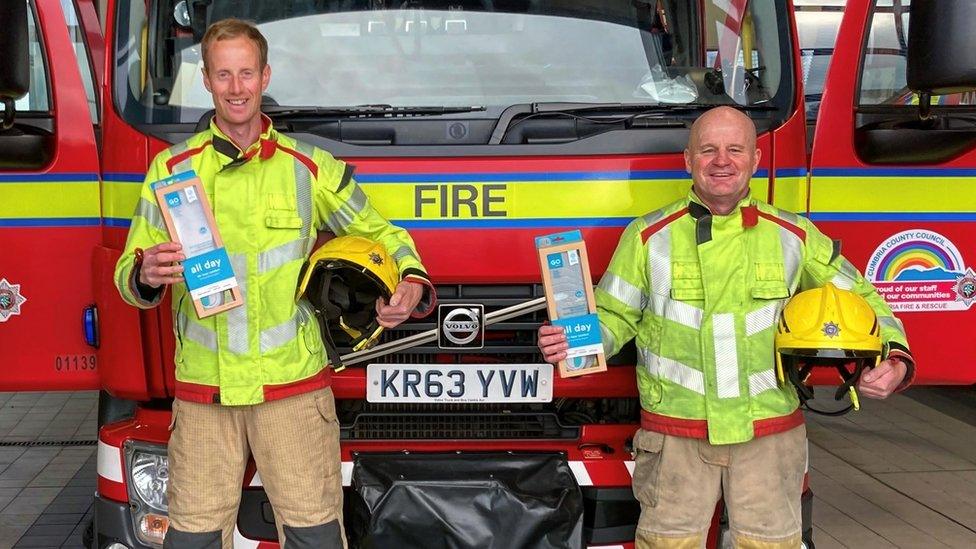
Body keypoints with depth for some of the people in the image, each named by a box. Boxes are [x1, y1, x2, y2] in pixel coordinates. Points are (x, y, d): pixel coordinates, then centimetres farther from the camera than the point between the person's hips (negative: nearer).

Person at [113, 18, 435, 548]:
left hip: (293, 384, 0)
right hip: (203, 388, 1)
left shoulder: (310, 167, 6)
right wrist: (146, 276, -20)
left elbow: (380, 234, 13)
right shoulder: (171, 168, 6)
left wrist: (412, 284, -7)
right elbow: (129, 273, 4)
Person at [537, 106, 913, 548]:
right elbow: (614, 317, 3)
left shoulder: (794, 236, 4)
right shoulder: (649, 236, 1)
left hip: (770, 432, 1)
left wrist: (895, 360, -4)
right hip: (676, 434, -1)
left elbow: (858, 300, 12)